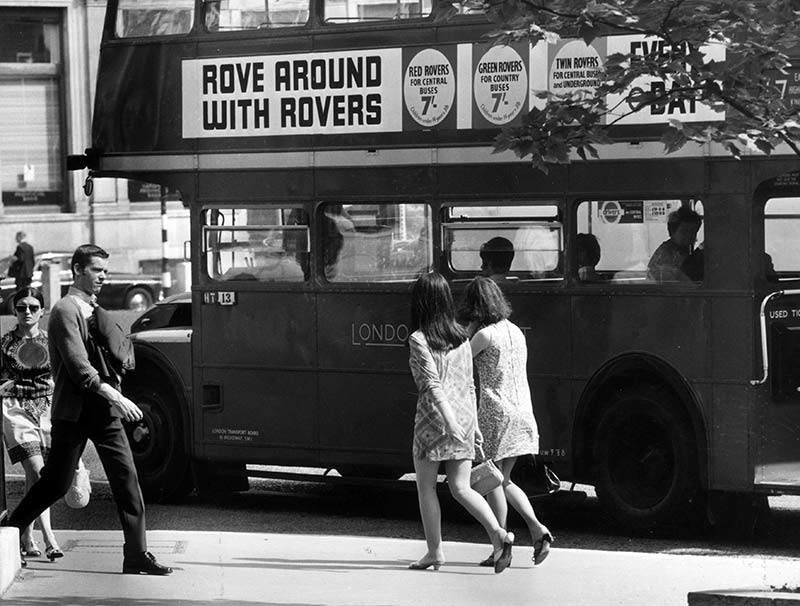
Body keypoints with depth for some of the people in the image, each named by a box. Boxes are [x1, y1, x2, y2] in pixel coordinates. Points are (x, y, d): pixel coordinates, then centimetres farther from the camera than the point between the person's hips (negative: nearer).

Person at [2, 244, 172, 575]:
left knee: (126, 478, -1)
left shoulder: (94, 310, 18)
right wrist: (114, 397, -25)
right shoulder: (66, 310, -10)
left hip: (103, 411, 7)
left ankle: (136, 554, -1)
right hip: (73, 411, -7)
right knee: (57, 483, -1)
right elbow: (78, 367, -19)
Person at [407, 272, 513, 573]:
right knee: (460, 487, 5)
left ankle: (434, 551, 10)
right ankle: (498, 534, -14)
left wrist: (449, 420, -24)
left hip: (434, 416, -6)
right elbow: (469, 385, 14)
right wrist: (473, 423, 20)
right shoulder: (461, 337, 11)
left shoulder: (419, 339, -8)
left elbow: (432, 383, -17)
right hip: (464, 414, 6)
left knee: (426, 486, 9)